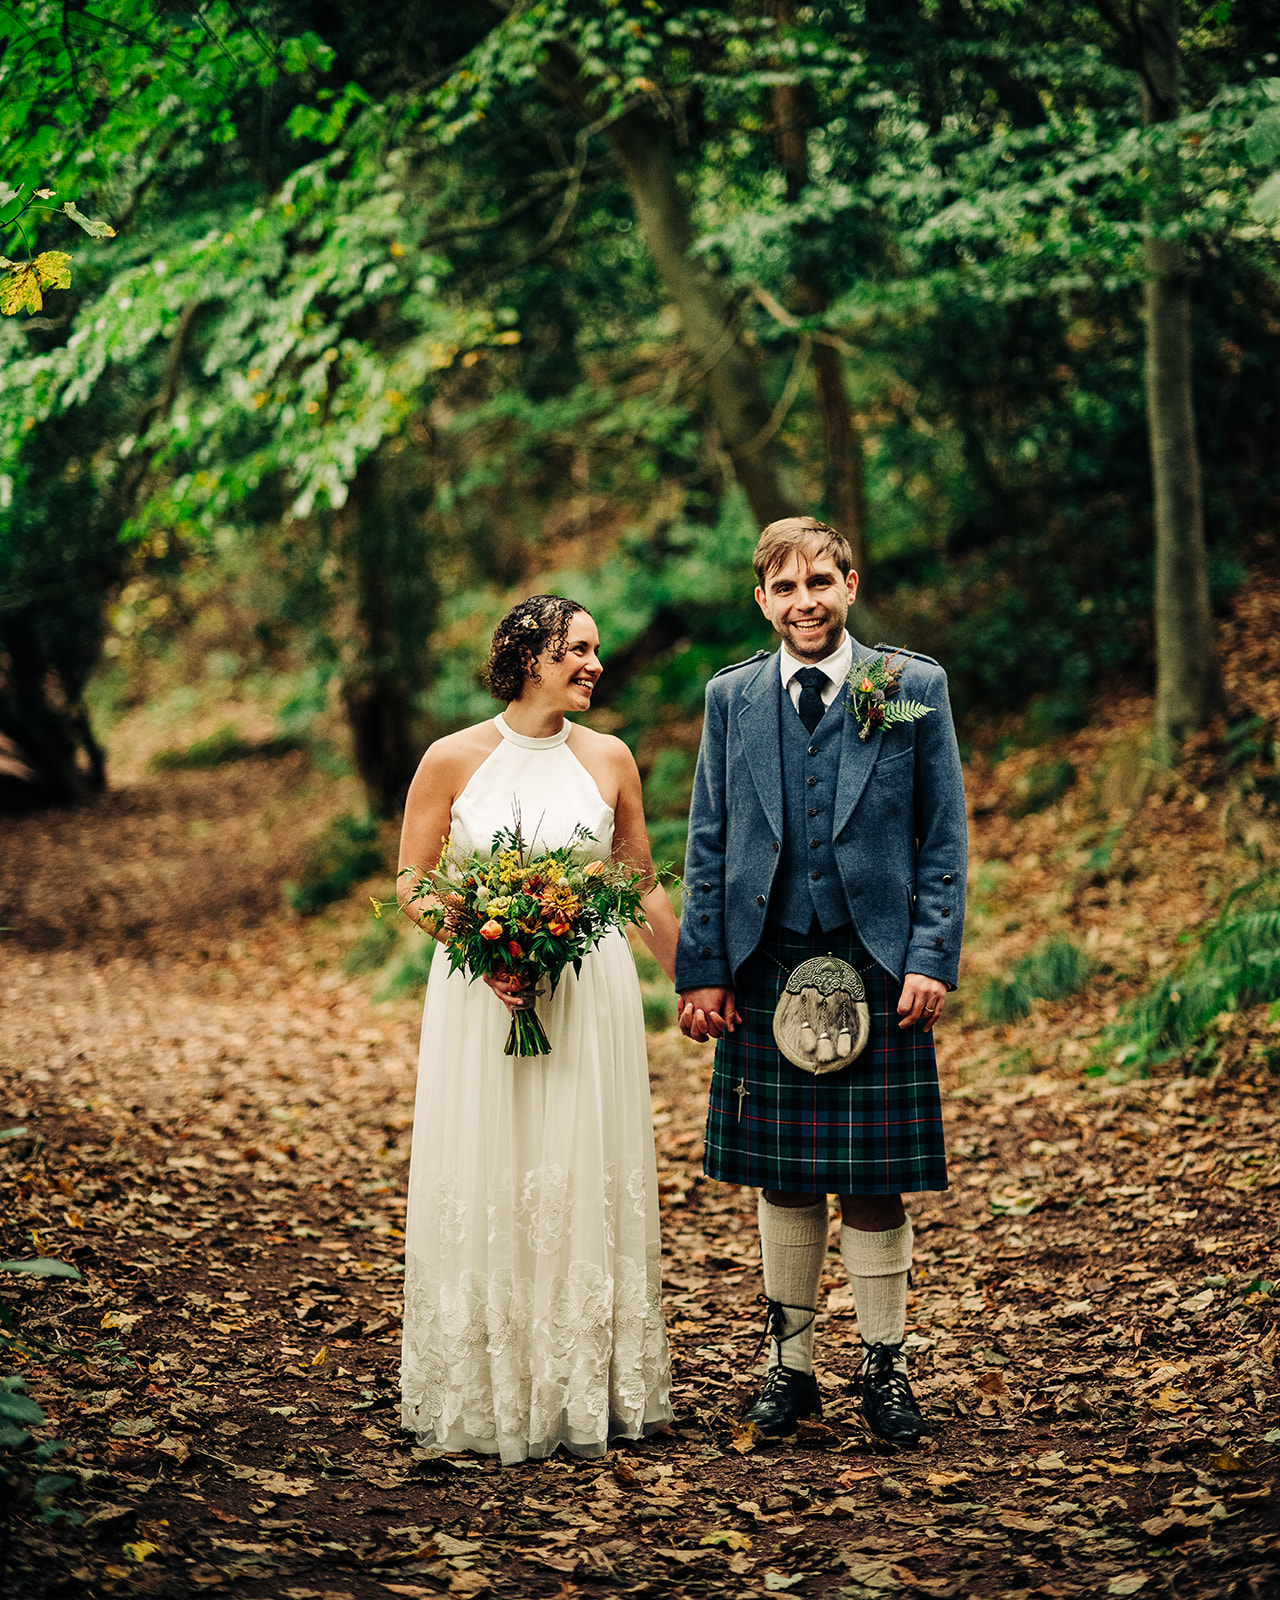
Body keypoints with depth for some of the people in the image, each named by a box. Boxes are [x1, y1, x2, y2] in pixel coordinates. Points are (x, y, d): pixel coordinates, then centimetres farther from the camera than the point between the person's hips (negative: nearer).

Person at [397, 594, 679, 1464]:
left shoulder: (608, 758, 4)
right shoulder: (454, 760, -2)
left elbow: (644, 885, 13)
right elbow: (414, 885, 0)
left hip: (590, 995, 2)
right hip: (480, 994, -2)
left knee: (586, 1186, 4)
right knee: (486, 1190, 1)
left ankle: (589, 1393, 14)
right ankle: (492, 1393, 13)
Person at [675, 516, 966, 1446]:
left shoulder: (915, 688, 2)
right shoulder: (732, 697, 8)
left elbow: (944, 839, 2)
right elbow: (707, 845, 10)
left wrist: (933, 959, -7)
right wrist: (701, 969, 3)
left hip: (876, 966, -2)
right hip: (765, 970, 2)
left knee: (874, 1184, 2)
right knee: (782, 1183, 9)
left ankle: (885, 1369, 16)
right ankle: (790, 1366, 21)